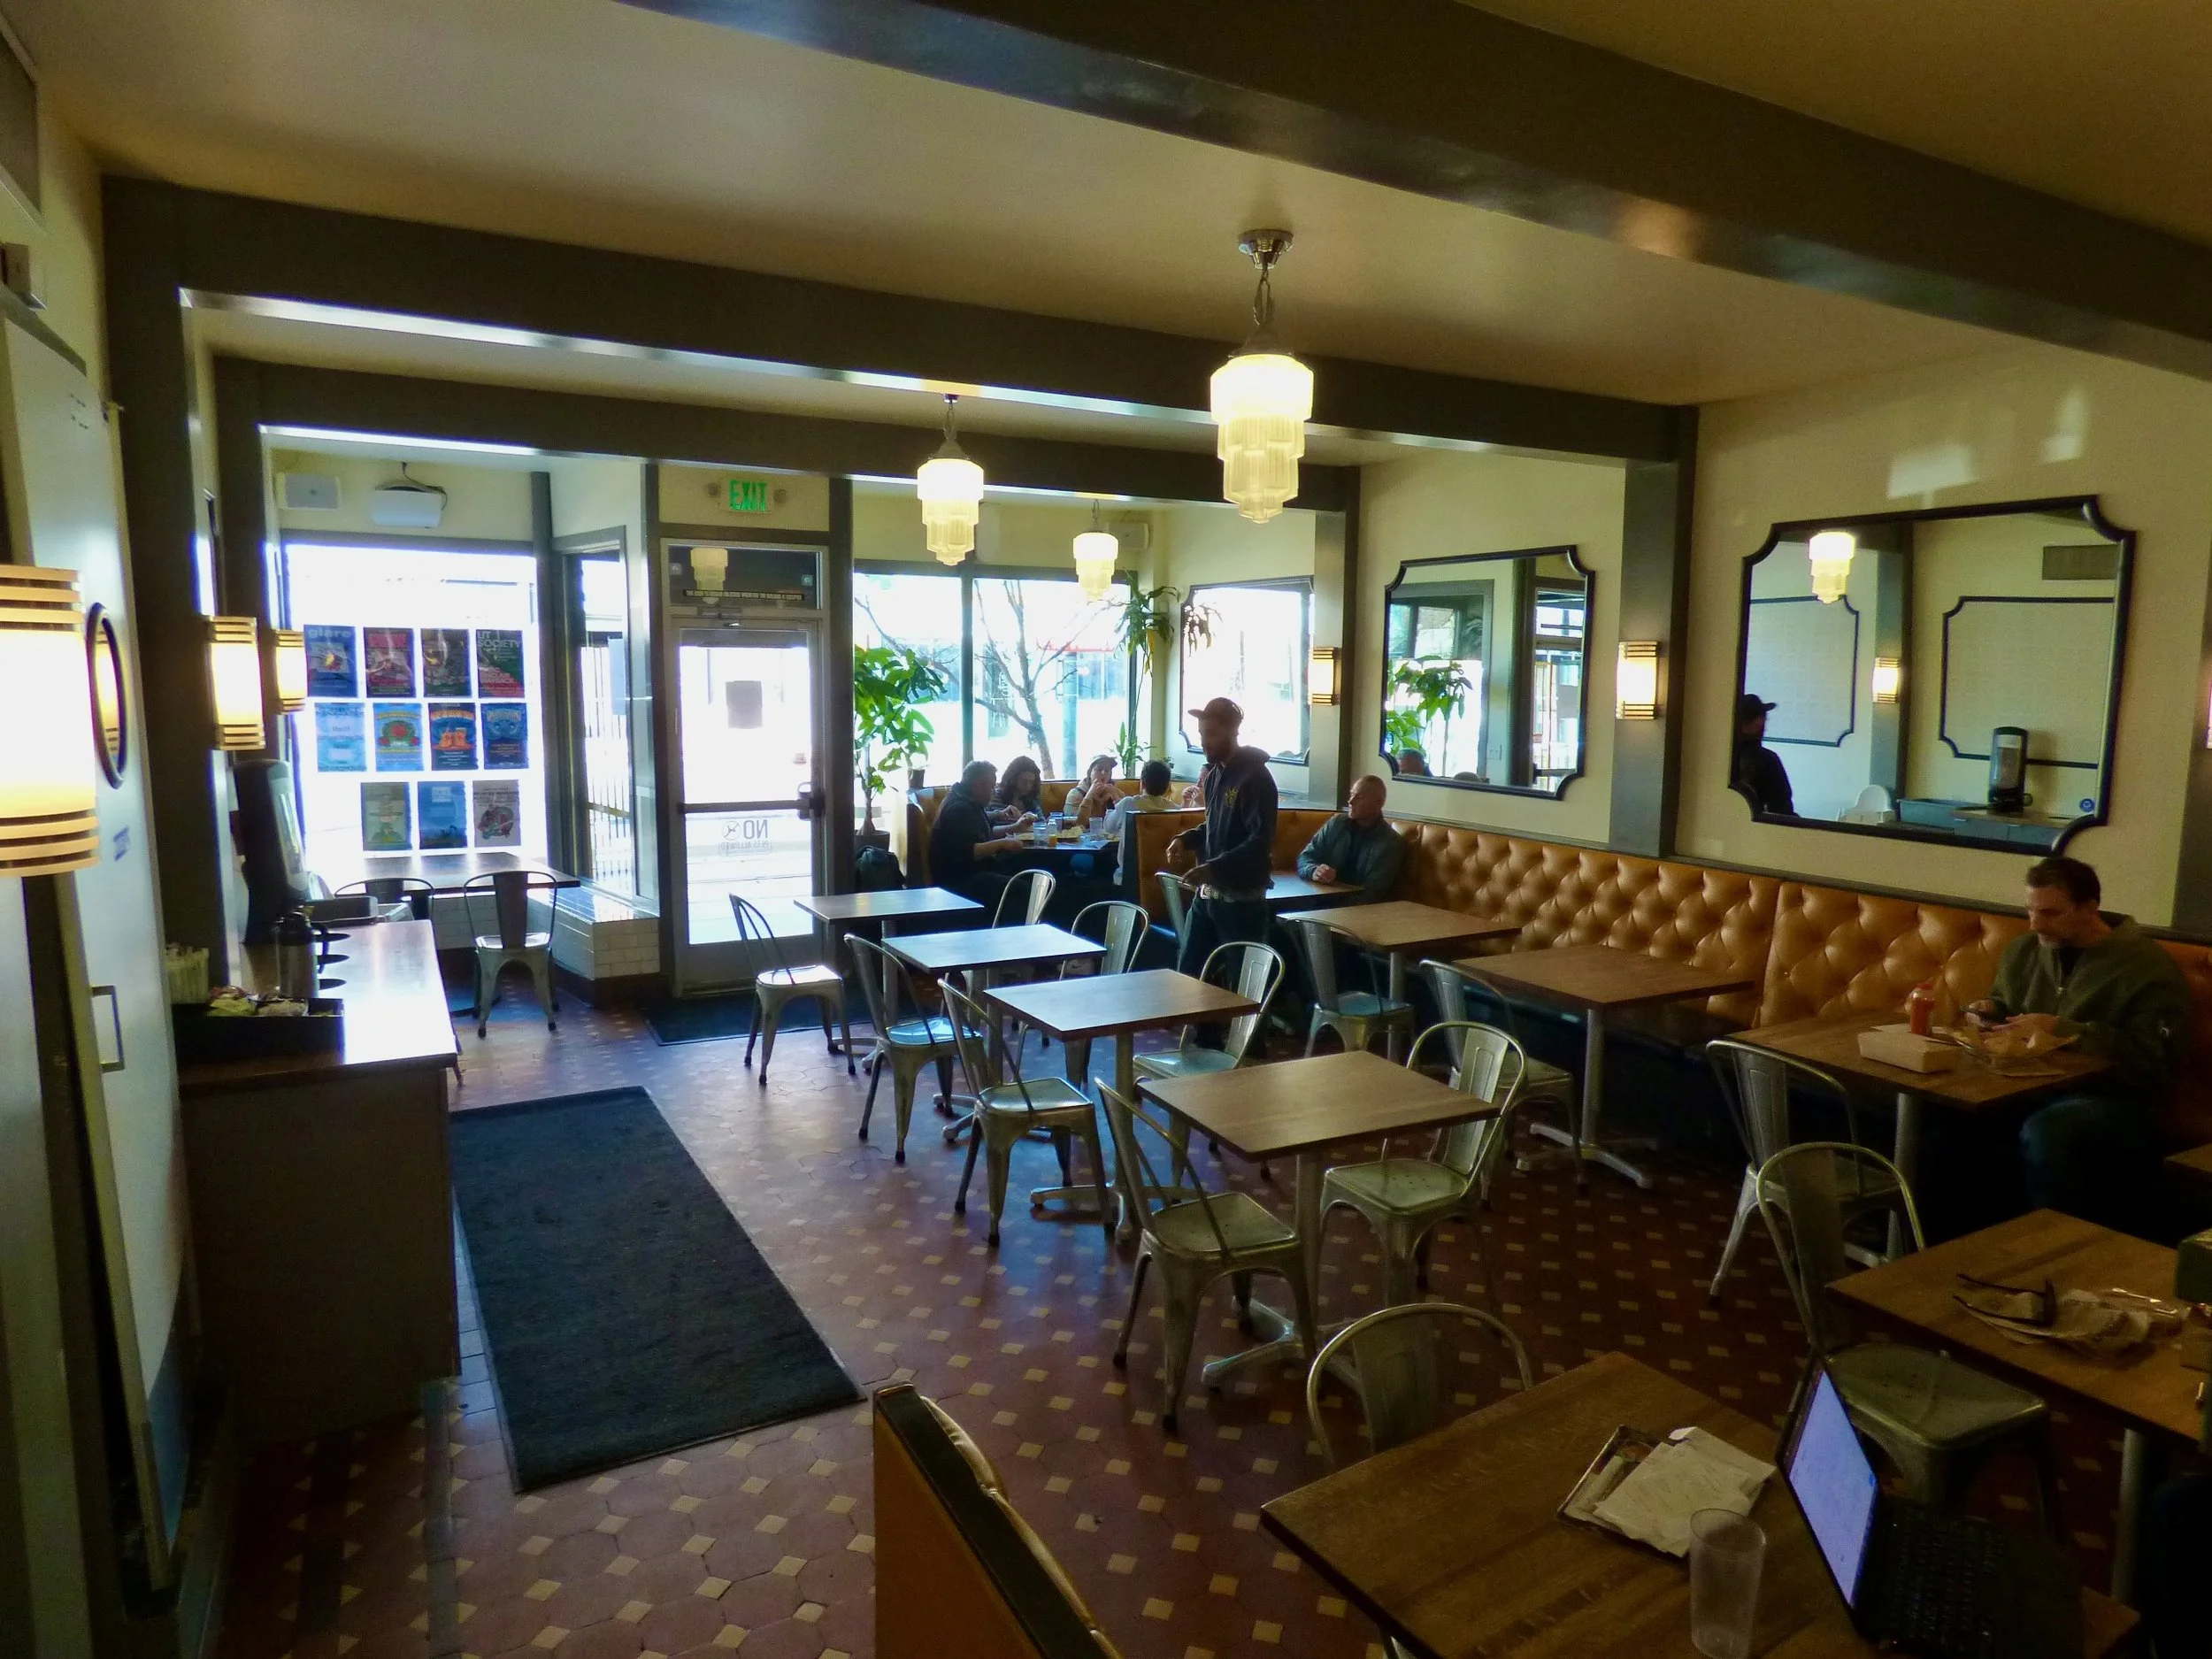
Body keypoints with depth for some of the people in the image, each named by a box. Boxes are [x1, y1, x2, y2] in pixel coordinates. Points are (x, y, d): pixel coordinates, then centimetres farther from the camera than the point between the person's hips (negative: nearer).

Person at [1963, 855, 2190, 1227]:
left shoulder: (2148, 966, -4)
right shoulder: (2022, 951, 16)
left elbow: (2151, 1061, -13)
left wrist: (2063, 1029, -17)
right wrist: (1991, 1010, 9)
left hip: (2110, 1097, -5)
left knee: (2044, 1130, -39)